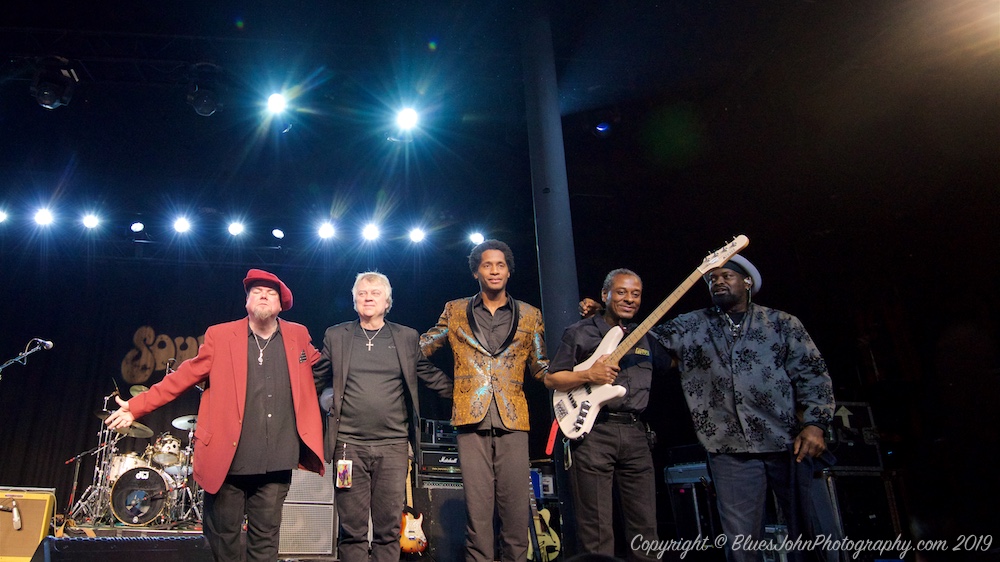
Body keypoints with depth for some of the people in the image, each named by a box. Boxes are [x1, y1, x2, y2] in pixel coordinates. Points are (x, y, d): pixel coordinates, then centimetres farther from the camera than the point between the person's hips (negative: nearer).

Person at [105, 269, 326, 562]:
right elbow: (183, 377, 3)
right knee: (222, 538, 10)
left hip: (276, 463, 1)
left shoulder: (299, 336, 7)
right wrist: (136, 406, -2)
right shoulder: (220, 335, 2)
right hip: (227, 459, -1)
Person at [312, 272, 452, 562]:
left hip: (393, 444, 0)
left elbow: (434, 376, 13)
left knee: (389, 529, 4)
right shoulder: (335, 336, 9)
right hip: (349, 444, 0)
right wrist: (328, 405, 6)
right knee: (352, 530, 4)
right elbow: (316, 380, 17)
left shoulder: (407, 337, 9)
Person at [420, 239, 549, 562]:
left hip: (513, 421, 1)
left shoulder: (529, 315, 14)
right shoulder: (455, 311, 13)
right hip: (472, 419, -1)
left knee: (516, 505, 0)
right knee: (477, 506, -1)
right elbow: (421, 348, 19)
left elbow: (539, 367, 16)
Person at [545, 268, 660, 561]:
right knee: (597, 533, -4)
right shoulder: (580, 332, 5)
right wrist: (587, 375, -13)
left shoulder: (645, 337, 19)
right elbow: (550, 379, 3)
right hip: (592, 430, -4)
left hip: (635, 432, 5)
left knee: (645, 529, 7)